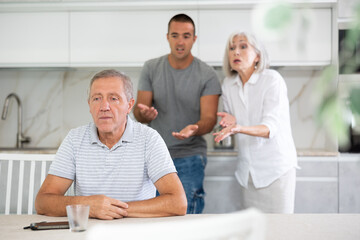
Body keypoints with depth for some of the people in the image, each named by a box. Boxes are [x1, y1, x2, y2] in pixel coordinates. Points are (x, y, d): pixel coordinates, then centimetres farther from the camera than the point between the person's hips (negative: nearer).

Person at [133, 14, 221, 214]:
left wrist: (194, 129, -35)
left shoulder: (207, 75, -6)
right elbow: (138, 112, 0)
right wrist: (144, 113, -26)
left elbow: (209, 118, -12)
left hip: (190, 156, -2)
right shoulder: (151, 68, 1)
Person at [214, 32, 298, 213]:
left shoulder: (272, 80, -11)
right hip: (247, 171, 5)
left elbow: (271, 127, -20)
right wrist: (231, 122, -11)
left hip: (276, 166, -5)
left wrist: (240, 129, -38)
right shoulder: (228, 85, 5)